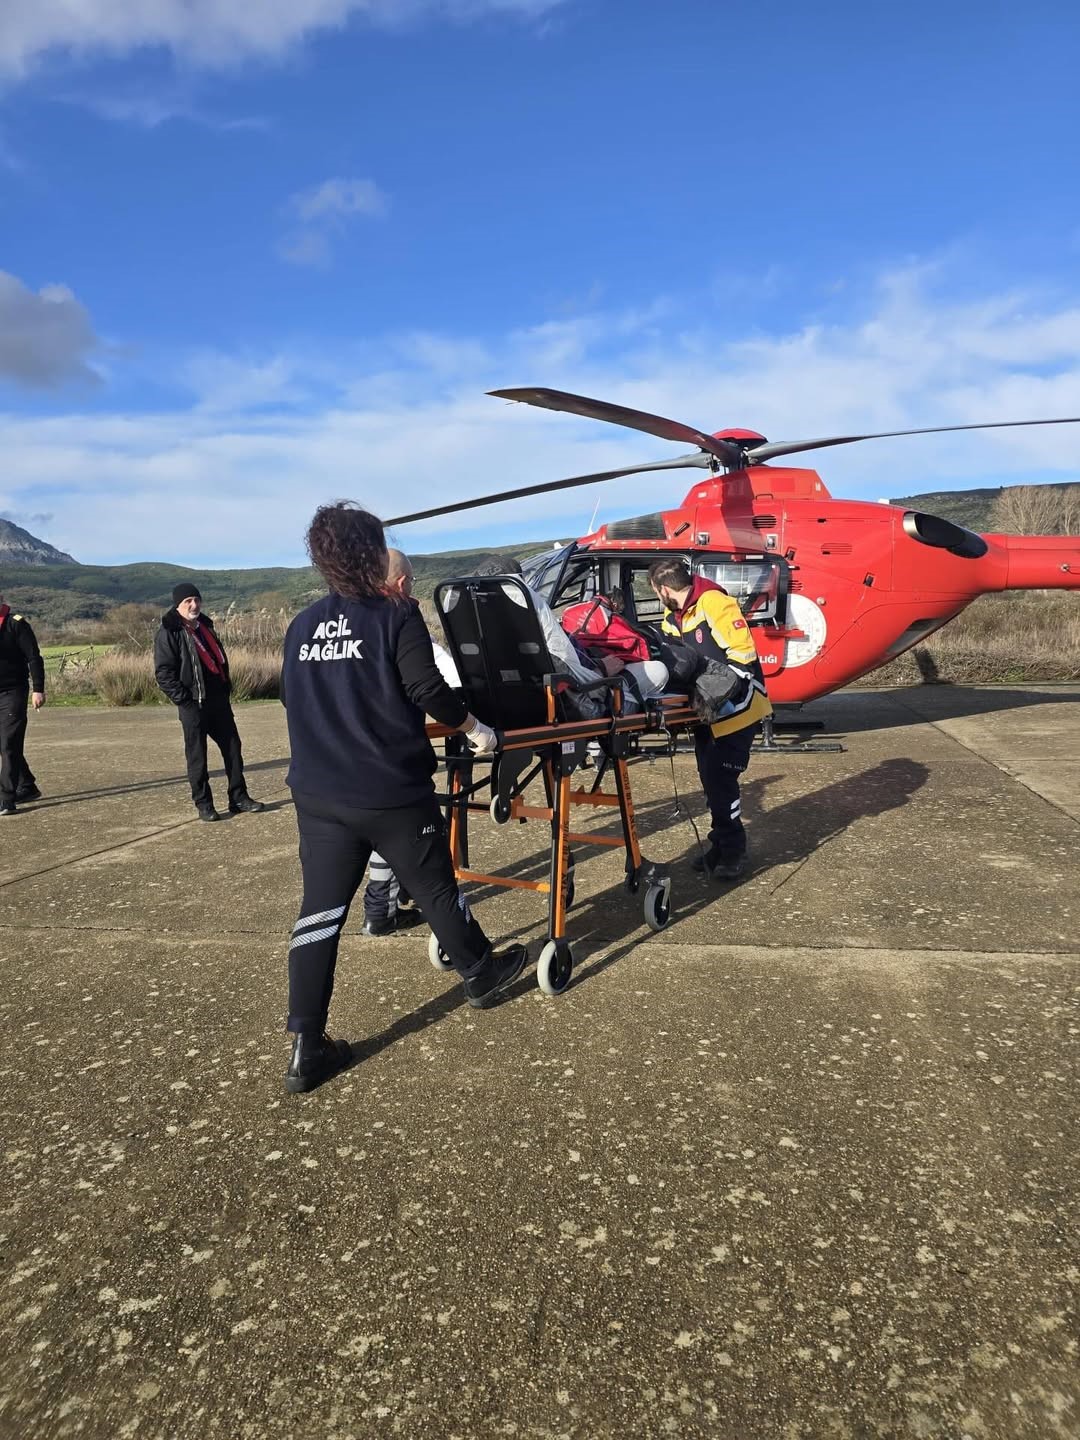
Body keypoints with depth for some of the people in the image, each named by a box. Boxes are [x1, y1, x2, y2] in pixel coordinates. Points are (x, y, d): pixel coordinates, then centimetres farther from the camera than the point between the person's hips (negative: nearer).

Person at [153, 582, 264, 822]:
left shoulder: (206, 625, 14)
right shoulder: (169, 633, -9)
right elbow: (163, 673, -13)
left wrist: (226, 686, 15)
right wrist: (184, 699, -17)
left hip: (218, 700, 7)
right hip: (193, 704, -7)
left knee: (232, 748, 8)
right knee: (197, 756, 1)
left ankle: (239, 799, 17)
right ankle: (203, 805, 10)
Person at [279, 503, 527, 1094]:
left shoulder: (300, 627, 7)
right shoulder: (396, 615, -9)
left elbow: (295, 700, 15)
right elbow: (427, 689, -14)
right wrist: (473, 727, 3)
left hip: (318, 795, 4)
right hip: (393, 794, -4)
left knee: (320, 910, 7)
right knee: (436, 889, 15)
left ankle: (307, 1049, 9)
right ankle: (481, 975, 38)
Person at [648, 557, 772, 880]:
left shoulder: (713, 602, -19)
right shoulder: (673, 616, 9)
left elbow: (743, 654, -23)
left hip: (735, 707, -9)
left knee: (721, 778, -10)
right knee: (710, 778, 12)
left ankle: (732, 851, 3)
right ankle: (722, 845, 24)